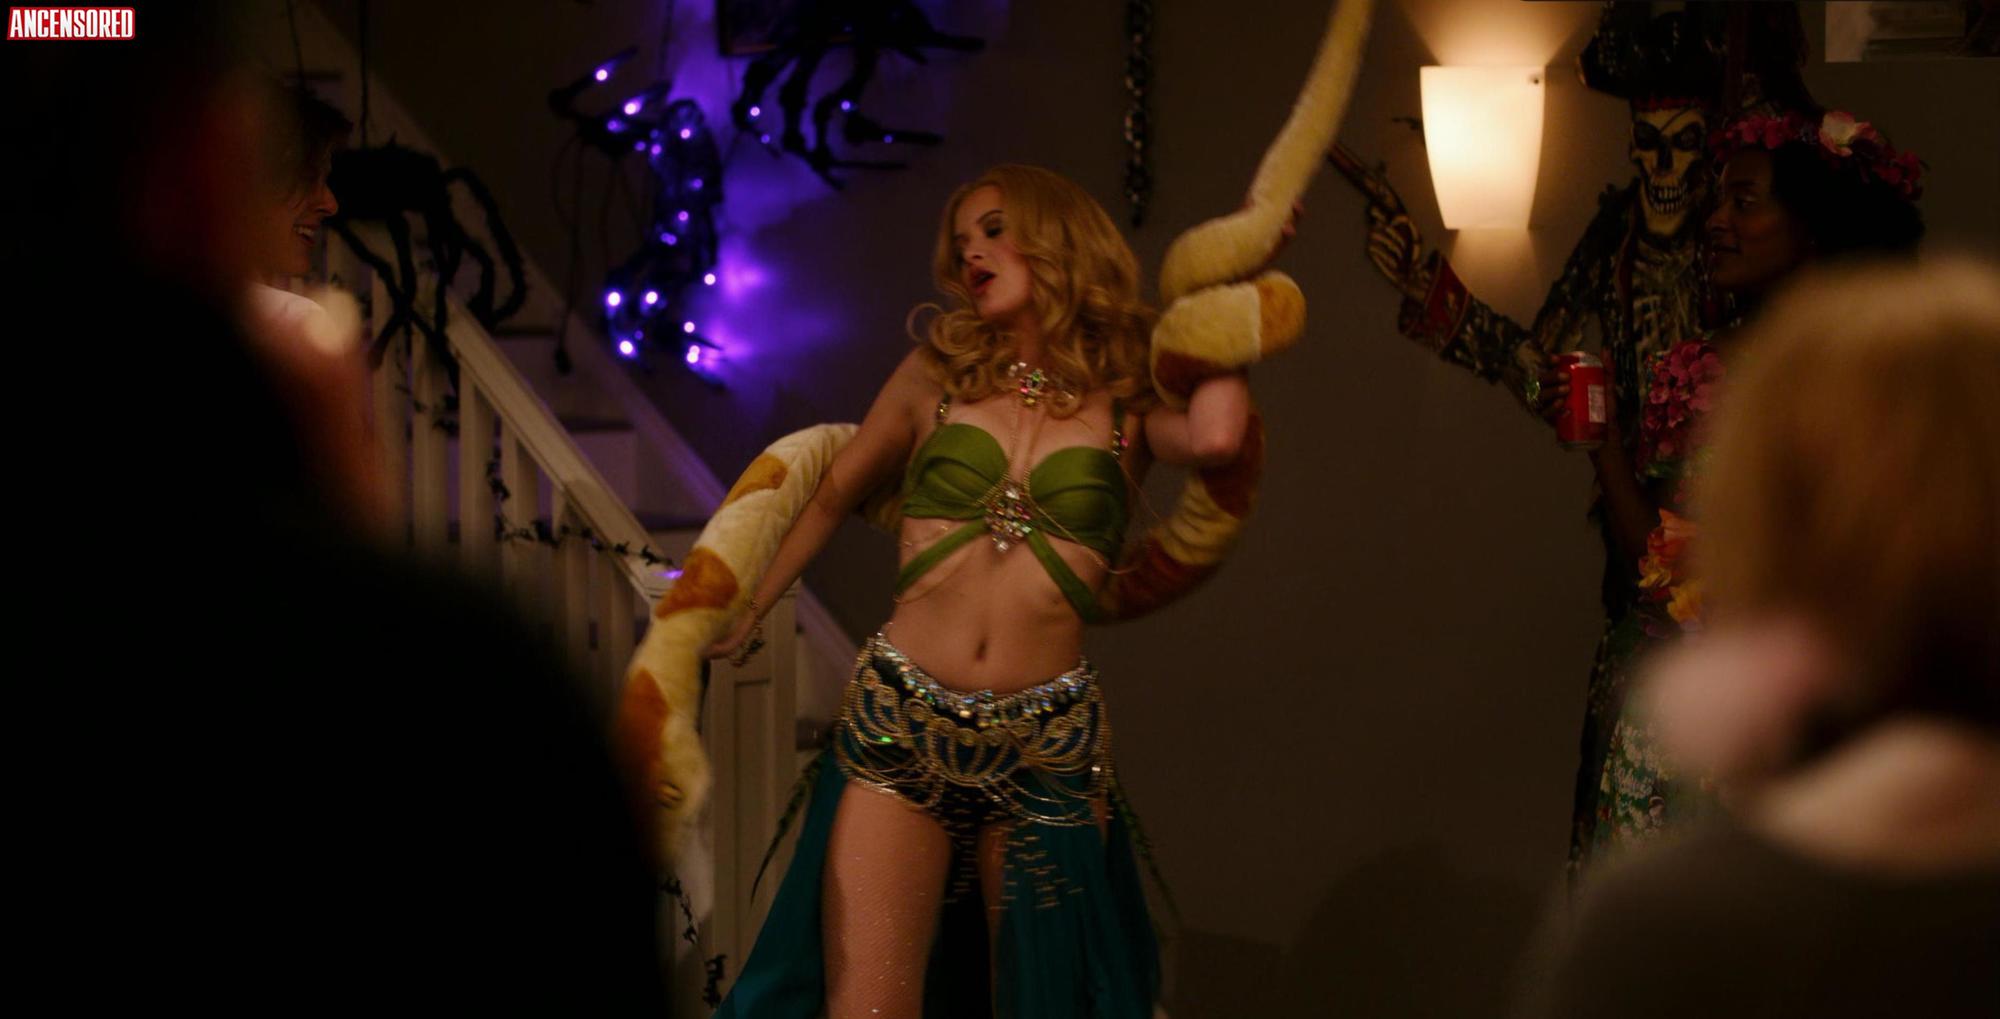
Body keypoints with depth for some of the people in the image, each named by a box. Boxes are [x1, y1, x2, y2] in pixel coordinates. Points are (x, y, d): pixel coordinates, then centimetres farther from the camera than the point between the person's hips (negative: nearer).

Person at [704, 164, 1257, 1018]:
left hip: (1046, 751, 0)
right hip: (897, 725, 0)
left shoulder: (1129, 404, 7)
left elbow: (1214, 437, -14)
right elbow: (831, 496, 23)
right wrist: (741, 618, 23)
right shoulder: (938, 375, 12)